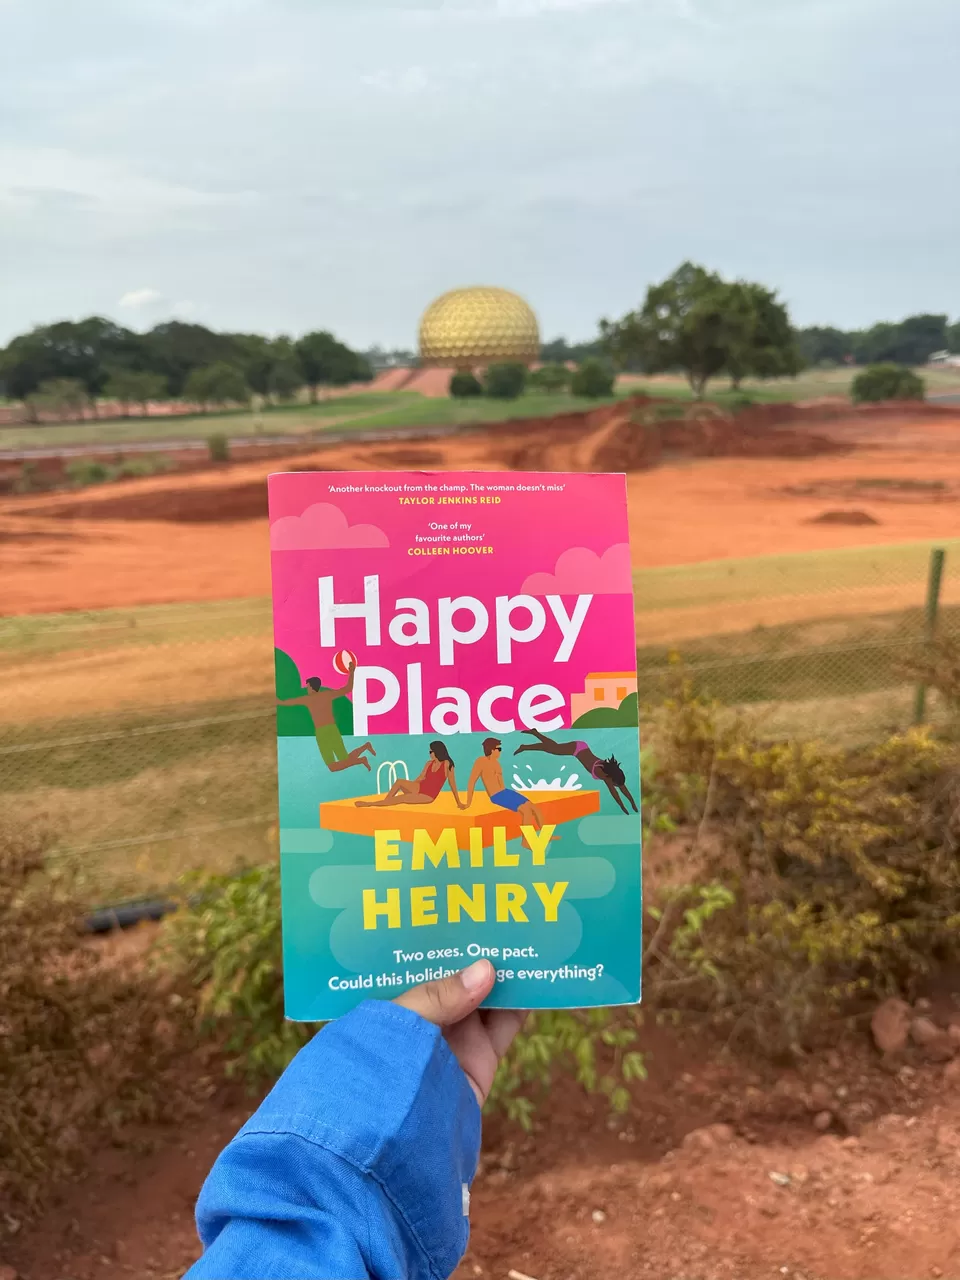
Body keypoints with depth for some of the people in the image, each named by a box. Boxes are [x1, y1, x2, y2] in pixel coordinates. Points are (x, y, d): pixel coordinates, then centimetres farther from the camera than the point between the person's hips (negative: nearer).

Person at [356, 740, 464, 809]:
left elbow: (452, 784, -13)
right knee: (399, 781, -21)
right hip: (419, 788, 6)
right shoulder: (429, 763, 7)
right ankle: (383, 805, -17)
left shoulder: (447, 764, -13)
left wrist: (459, 803, -10)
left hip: (427, 796, -6)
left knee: (399, 799, -19)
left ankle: (369, 804, -13)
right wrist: (409, 786, 8)